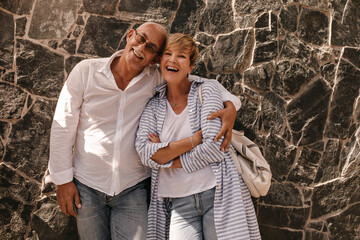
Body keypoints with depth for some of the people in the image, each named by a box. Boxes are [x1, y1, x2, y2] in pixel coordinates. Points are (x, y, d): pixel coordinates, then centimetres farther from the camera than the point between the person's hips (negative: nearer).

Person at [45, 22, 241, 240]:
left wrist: (229, 106, -22)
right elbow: (63, 126, -4)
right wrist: (63, 180, -4)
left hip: (132, 188, 0)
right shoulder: (86, 71, -9)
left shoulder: (156, 79, -7)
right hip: (87, 187, 0)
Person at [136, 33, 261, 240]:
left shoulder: (205, 90, -1)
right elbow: (145, 154, -9)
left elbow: (215, 147, -11)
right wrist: (196, 138, -15)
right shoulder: (154, 106, 8)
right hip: (179, 204, 2)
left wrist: (166, 156, -6)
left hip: (217, 193, -2)